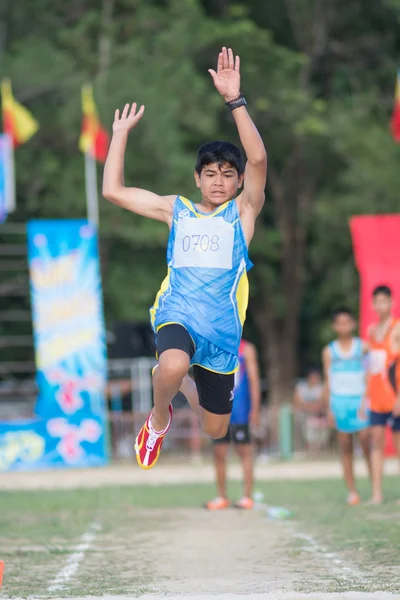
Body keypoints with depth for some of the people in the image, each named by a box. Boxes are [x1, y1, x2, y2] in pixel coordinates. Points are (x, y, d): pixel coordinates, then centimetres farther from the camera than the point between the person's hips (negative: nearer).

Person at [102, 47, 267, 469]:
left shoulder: (243, 210, 4)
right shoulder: (176, 209, 11)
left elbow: (258, 159, -14)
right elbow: (113, 190, 11)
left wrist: (234, 100, -23)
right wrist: (121, 133, 10)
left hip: (222, 328, 1)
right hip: (177, 315, -1)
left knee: (215, 430, 13)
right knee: (174, 364, -38)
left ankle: (181, 383, 48)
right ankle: (159, 418, -4)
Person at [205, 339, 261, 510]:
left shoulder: (246, 349, 0)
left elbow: (253, 379, -4)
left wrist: (255, 409, -10)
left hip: (239, 411, -4)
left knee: (244, 452, -1)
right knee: (219, 454, 4)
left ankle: (247, 497, 2)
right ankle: (221, 498, 11)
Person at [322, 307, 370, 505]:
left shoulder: (363, 346, 4)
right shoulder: (329, 351, 8)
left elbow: (370, 374, 7)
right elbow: (328, 381, 10)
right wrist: (329, 409, 5)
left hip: (360, 400, -2)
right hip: (339, 401, 2)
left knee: (366, 442, -12)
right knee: (345, 449, 2)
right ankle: (352, 492, 4)